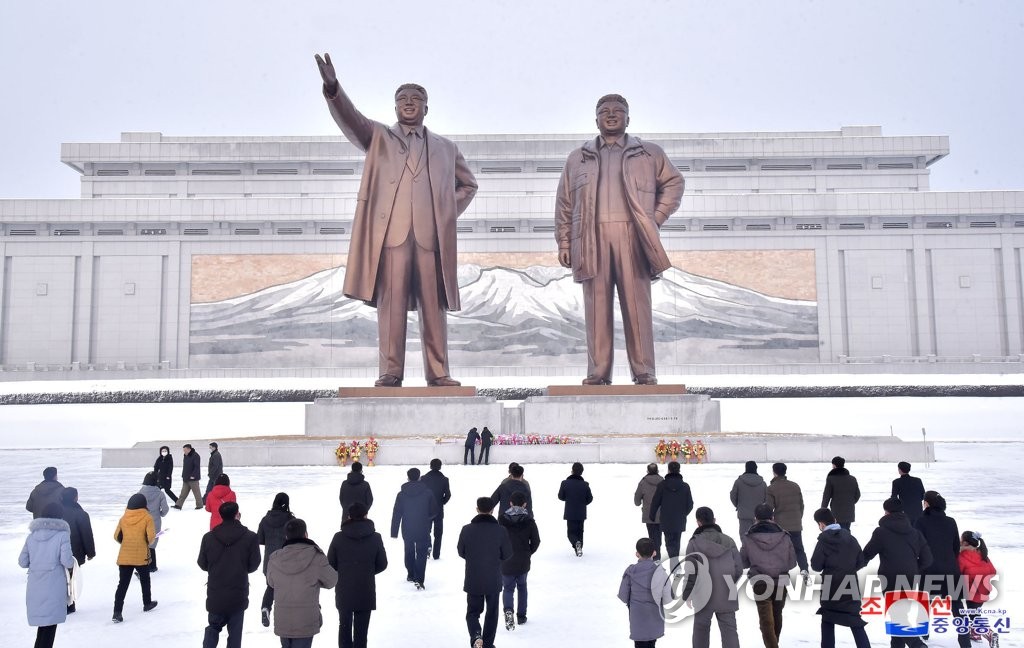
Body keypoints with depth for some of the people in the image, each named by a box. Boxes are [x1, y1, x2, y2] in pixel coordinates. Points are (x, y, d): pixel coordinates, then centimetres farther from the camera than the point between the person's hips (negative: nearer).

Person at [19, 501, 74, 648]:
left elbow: (22, 562, 8)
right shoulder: (62, 534, -7)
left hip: (34, 587, 5)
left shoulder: (32, 535, 7)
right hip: (54, 587, -5)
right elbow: (66, 561, -13)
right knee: (49, 624, 1)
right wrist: (73, 561, 8)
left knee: (42, 624, 16)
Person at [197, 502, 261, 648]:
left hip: (215, 595, 2)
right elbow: (253, 566, -5)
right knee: (235, 632, 12)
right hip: (238, 595, -1)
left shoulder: (208, 537, -9)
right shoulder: (250, 537, -13)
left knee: (213, 627, 21)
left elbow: (202, 564, 1)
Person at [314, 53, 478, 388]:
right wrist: (333, 88, -20)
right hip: (390, 233, -1)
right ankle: (391, 372, -2)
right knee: (391, 304, -5)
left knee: (434, 307, 0)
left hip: (431, 236, 2)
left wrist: (450, 214, 13)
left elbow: (468, 184, 29)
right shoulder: (378, 137, 16)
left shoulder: (445, 147, 21)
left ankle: (438, 373, 4)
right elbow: (350, 119, -2)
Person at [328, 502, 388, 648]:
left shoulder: (339, 537, -8)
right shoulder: (375, 538, -8)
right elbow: (382, 564, 0)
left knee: (344, 626, 16)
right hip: (366, 592, 0)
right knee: (361, 629, 8)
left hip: (343, 591, 1)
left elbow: (330, 563, -2)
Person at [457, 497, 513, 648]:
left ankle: (476, 635, -10)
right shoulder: (500, 530, -13)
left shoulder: (467, 529, -12)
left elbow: (461, 553, 0)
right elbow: (507, 554, -4)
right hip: (493, 581, 0)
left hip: (473, 581, 0)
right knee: (491, 613, 17)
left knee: (473, 612, 15)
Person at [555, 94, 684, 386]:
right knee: (597, 308, -3)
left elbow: (673, 183, 18)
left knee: (637, 306, -5)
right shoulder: (577, 158, 19)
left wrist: (656, 218, 5)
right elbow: (564, 203, 16)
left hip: (633, 238, -1)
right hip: (592, 239, 1)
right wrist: (564, 243, 7)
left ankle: (644, 373, -2)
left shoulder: (650, 153, 17)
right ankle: (598, 373, -1)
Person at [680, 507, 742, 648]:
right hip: (727, 595, 2)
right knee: (729, 628, 6)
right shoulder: (728, 541, -1)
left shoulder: (694, 542, -12)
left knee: (701, 627, 16)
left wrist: (686, 594, 2)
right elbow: (739, 569, 3)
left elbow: (690, 572, -10)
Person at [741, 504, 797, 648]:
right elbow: (792, 562, -1)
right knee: (777, 616, 23)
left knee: (766, 620, 2)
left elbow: (743, 562, 0)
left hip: (760, 584, -3)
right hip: (781, 583, 3)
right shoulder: (784, 537, -7)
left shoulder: (749, 540, -10)